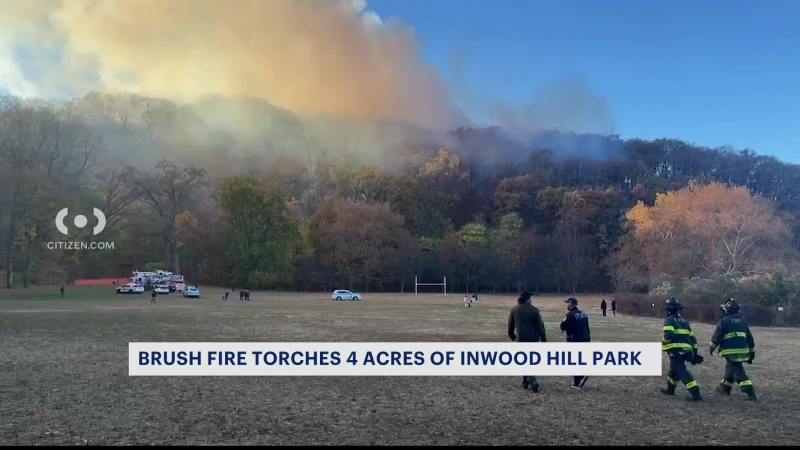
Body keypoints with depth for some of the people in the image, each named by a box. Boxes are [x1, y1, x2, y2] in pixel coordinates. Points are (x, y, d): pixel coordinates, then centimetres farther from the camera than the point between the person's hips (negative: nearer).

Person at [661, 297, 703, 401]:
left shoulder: (669, 320, -4)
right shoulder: (684, 321, 20)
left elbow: (668, 335, -21)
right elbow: (692, 338, 20)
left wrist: (664, 341, 0)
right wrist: (694, 353, 23)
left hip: (675, 350, -8)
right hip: (686, 350, 8)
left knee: (681, 371, -10)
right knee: (674, 369, 22)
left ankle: (695, 393, -18)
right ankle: (670, 389, 35)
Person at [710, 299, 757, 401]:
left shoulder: (724, 321, -7)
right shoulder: (742, 322, 14)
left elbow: (717, 336, -10)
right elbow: (750, 338, 17)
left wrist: (712, 347, 5)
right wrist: (751, 352, 23)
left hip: (731, 351, -7)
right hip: (743, 351, 7)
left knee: (738, 372, -8)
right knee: (731, 368, 23)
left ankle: (750, 393, -18)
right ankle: (725, 388, 37)